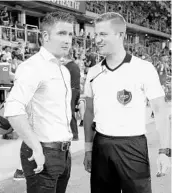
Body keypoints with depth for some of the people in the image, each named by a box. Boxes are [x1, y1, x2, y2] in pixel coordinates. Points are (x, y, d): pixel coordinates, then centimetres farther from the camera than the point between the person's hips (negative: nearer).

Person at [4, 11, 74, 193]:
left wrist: (66, 144, 15)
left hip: (63, 152, 8)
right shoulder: (33, 67, -15)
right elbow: (13, 110, -28)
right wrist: (37, 149, -25)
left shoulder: (64, 71, 13)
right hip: (44, 153, -8)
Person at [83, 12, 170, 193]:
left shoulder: (144, 69, -8)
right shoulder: (93, 72, 4)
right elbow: (89, 112, 10)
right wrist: (88, 149, 8)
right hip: (101, 144, 4)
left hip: (133, 145, -4)